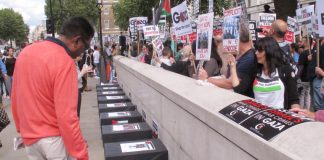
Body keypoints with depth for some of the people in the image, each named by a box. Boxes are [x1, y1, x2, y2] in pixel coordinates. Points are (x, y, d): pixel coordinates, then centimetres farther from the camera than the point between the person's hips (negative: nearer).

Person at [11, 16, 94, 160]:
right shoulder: (64, 61, -22)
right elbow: (66, 117, -25)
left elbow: (15, 99, 10)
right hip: (54, 139, -7)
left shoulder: (26, 52, 2)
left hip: (29, 138, 7)